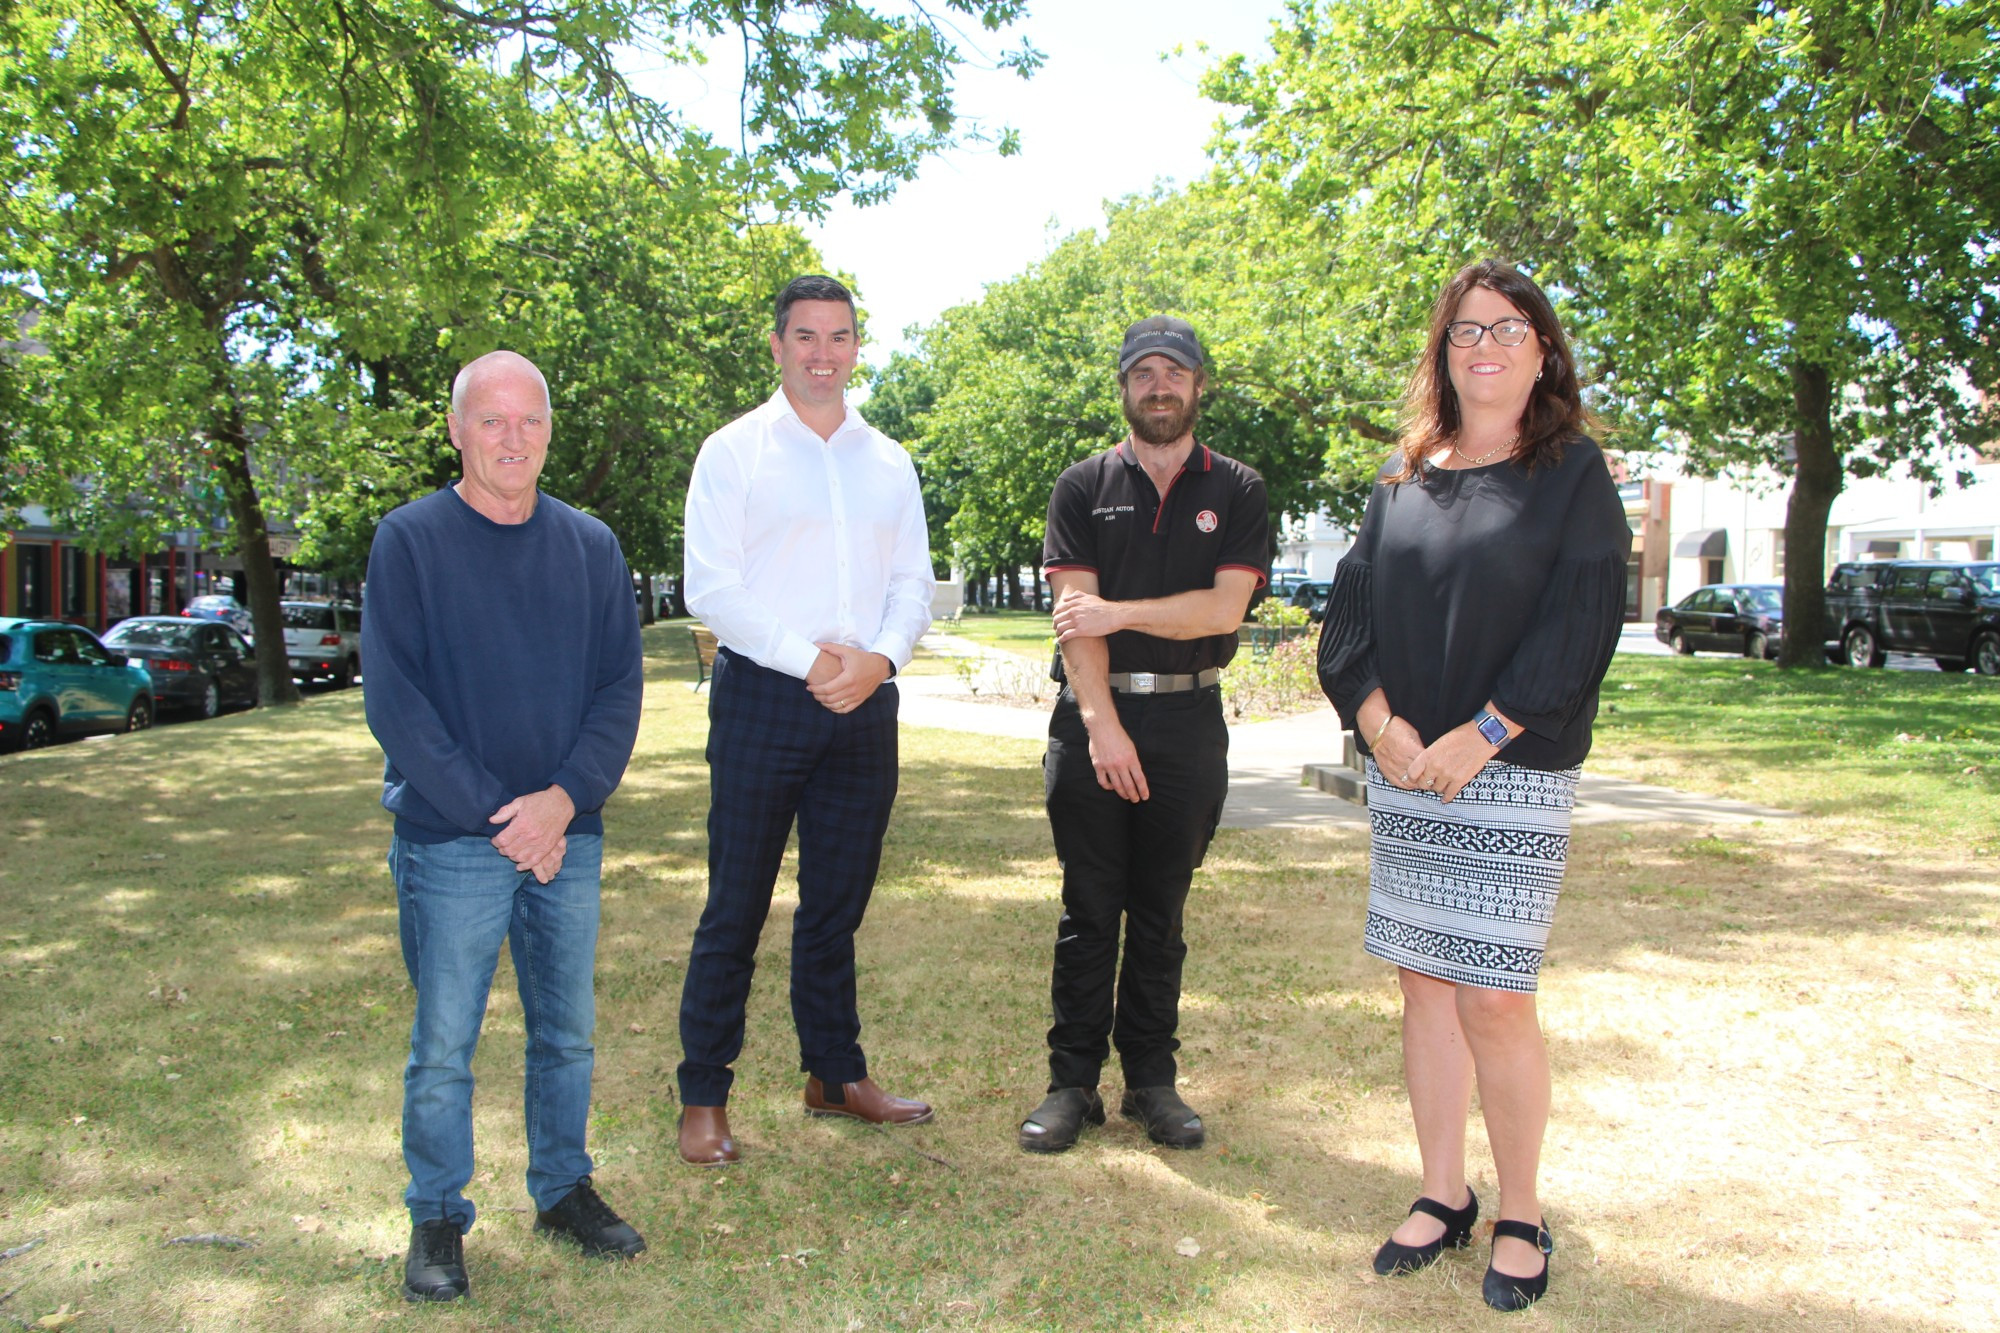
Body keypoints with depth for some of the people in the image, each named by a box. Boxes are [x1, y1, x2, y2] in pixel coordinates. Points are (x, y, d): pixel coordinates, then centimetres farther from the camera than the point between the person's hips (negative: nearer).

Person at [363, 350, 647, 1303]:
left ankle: (564, 1190, 31)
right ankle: (437, 1221, 23)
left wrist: (565, 798, -11)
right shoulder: (410, 539, -3)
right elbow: (393, 698, -8)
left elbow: (621, 685, 4)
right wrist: (494, 815, -14)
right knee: (443, 1045, 5)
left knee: (567, 1033, 13)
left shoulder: (589, 545, 7)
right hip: (450, 841, -3)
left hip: (569, 837, 3)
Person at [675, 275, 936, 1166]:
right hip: (762, 695, -4)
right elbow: (711, 589, -7)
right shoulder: (734, 451, 1)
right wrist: (810, 660, -15)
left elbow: (915, 582, 10)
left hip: (865, 702, 4)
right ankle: (704, 1097, 12)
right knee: (736, 907, 0)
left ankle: (836, 1074, 27)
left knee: (838, 903, 13)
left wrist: (880, 658, -10)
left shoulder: (889, 463, 15)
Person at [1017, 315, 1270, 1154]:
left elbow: (1226, 607, -7)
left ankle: (1152, 1078, 18)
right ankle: (1073, 1081, 12)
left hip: (1189, 718, 1)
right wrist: (1102, 723, -14)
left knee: (1161, 913, 8)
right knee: (1089, 911, 3)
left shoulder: (1236, 491, 7)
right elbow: (1076, 613, -5)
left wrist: (1119, 613, -13)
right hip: (1092, 716, 0)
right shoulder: (1084, 488, 6)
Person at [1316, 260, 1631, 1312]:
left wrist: (1479, 736, -14)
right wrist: (1379, 721, -7)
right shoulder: (1402, 477, 13)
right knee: (1424, 984, 8)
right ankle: (1443, 1197, 22)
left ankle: (1521, 1218, 14)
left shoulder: (1574, 472, 1)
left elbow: (1580, 619, -8)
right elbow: (1350, 604, 8)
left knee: (1493, 999, -5)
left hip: (1514, 773, -4)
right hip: (1401, 770, 4)